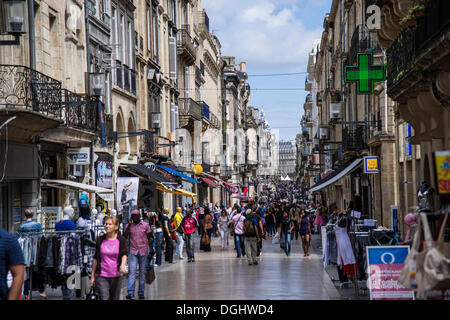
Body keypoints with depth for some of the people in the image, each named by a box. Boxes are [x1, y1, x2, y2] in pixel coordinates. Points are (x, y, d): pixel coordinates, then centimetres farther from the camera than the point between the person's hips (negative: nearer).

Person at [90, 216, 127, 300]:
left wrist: (122, 265, -31)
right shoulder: (100, 240, 3)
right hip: (101, 276, 0)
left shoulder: (121, 240, 0)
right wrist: (92, 275, 6)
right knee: (104, 298, -11)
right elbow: (95, 258, 7)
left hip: (116, 276, 0)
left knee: (115, 298, 8)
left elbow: (124, 254, -9)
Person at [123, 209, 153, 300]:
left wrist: (151, 251, 1)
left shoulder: (145, 225, 4)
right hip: (133, 251, 0)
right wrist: (129, 225, -10)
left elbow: (149, 238, 6)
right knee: (132, 271, -11)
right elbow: (124, 236, -4)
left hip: (143, 251, 0)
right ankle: (130, 293, -17)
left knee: (142, 271, 6)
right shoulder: (129, 225, 7)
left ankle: (141, 292, 13)